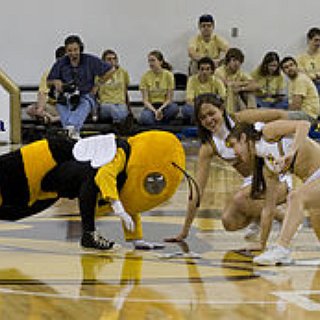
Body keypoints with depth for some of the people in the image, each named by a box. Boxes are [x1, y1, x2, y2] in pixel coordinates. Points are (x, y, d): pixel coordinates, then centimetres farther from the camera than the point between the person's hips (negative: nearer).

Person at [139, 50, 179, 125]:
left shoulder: (168, 75, -3)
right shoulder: (145, 76, -1)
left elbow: (169, 99, -4)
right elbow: (145, 100, -4)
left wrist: (160, 109, -22)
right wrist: (155, 111, -22)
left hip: (164, 105, 1)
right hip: (151, 106, -1)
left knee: (174, 108, -36)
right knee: (144, 118, -37)